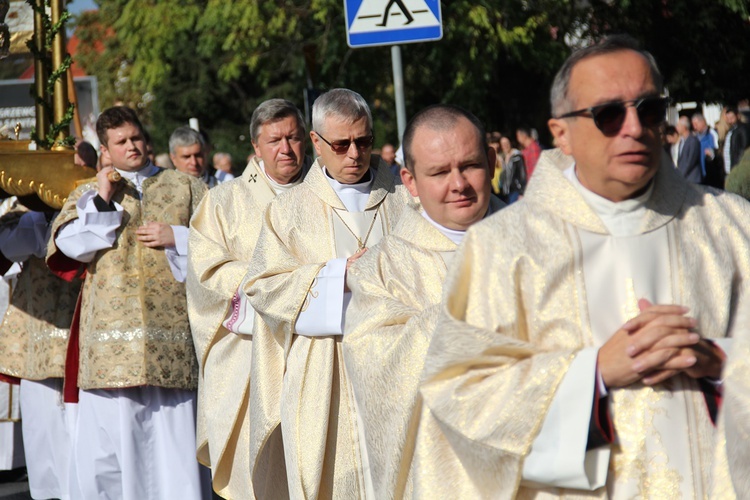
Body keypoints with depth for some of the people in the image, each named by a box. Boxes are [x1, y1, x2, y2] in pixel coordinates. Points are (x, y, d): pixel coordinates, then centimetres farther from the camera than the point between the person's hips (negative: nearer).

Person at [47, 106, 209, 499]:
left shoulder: (185, 186, 14)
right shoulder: (87, 194, 16)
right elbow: (70, 246, 0)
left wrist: (176, 237, -3)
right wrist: (101, 200, -5)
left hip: (172, 332, 0)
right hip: (111, 333, 1)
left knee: (174, 434, -4)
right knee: (109, 433, -3)